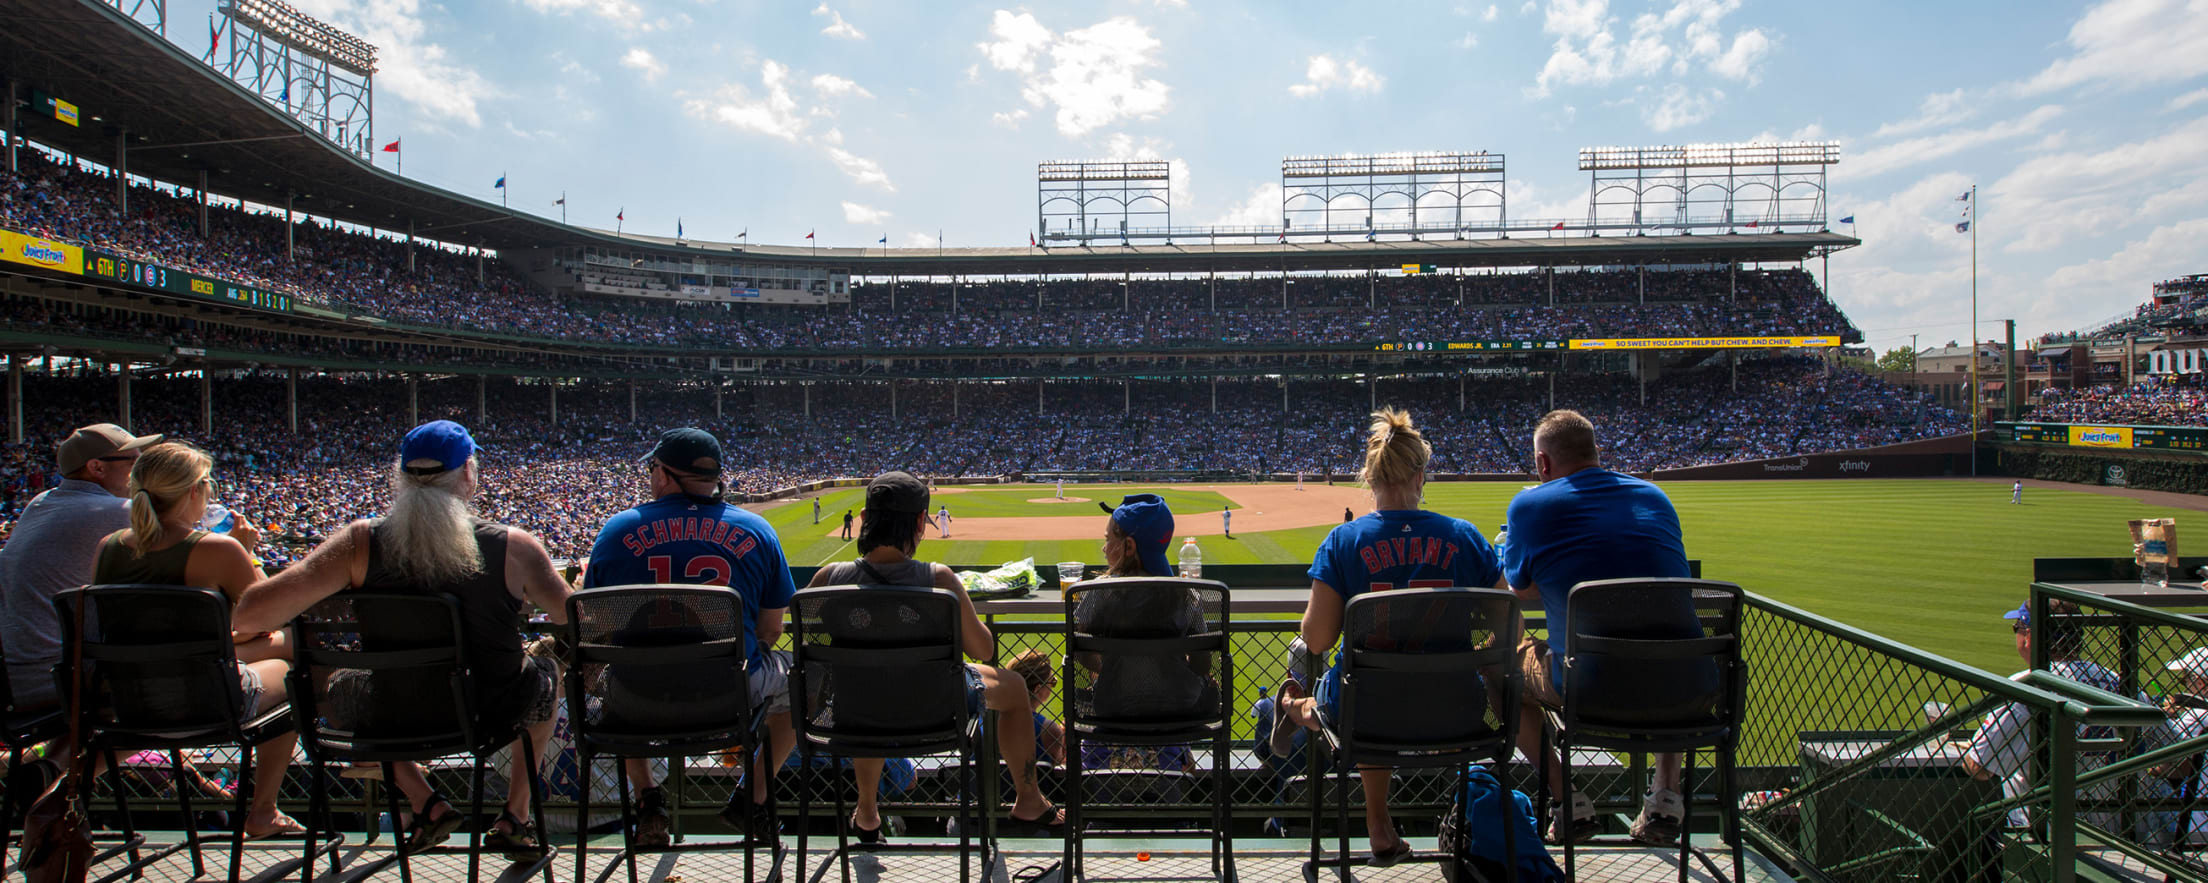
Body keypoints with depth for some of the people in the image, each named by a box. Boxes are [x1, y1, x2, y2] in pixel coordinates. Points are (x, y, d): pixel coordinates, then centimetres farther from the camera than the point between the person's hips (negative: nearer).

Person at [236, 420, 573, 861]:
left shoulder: (362, 541, -15)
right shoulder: (512, 546, -19)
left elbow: (250, 615, -18)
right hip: (494, 711, -1)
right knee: (548, 668, 32)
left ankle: (425, 804, 22)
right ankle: (515, 817, 31)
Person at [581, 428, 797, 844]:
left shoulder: (617, 529, -2)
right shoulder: (756, 530, -2)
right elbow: (770, 630, 3)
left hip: (640, 700, 1)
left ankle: (647, 798, 27)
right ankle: (753, 798, 25)